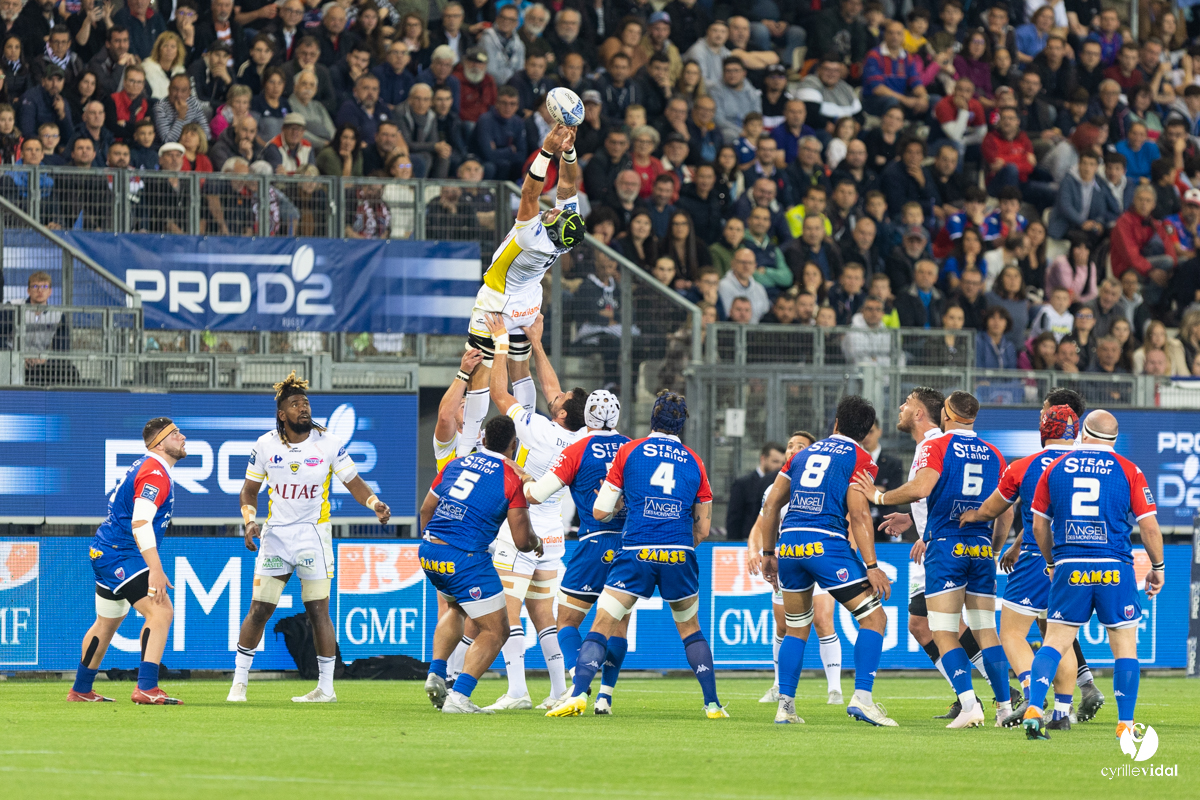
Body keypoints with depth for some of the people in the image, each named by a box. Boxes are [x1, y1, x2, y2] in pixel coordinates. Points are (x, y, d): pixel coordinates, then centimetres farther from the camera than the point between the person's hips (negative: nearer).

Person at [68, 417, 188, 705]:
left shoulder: (145, 467, 15)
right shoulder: (155, 474, -18)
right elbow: (140, 523, -29)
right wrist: (155, 569, -36)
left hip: (107, 554, 11)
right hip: (120, 555, -11)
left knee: (108, 623, 23)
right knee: (161, 611, -22)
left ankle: (80, 690, 34)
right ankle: (146, 689, -30)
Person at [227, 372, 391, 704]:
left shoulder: (328, 443, -4)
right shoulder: (265, 445, 1)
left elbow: (354, 482, -1)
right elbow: (249, 490, 10)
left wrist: (374, 503, -20)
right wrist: (250, 521, -7)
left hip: (313, 533, -2)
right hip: (274, 534, 2)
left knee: (317, 610, -4)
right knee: (259, 610, 0)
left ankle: (326, 687, 3)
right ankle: (239, 682, 10)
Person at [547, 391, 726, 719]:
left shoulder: (629, 451, 5)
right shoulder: (694, 462, 12)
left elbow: (600, 512, 6)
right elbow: (702, 529, 14)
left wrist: (617, 507, 27)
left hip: (637, 555, -2)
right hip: (680, 556, 2)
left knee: (602, 626, 0)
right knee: (690, 629, 21)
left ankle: (577, 695, -16)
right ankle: (712, 702, 20)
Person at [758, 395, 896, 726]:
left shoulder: (803, 454, 21)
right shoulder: (859, 459, 4)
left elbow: (771, 505, 20)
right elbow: (858, 515, -7)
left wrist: (768, 552, 27)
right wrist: (871, 566, -8)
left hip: (789, 543, 6)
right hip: (827, 543, -6)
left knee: (797, 628, 19)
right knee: (874, 618, 1)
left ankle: (785, 706, 12)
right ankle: (862, 697, -14)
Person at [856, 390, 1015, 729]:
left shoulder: (936, 447, -2)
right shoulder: (993, 454, 13)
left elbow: (921, 487, -19)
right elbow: (1006, 513, 14)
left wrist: (879, 497, -6)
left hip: (946, 547, -5)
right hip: (982, 548, 5)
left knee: (944, 634, -4)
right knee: (986, 632, 10)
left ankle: (969, 704, -18)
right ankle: (1006, 705, 7)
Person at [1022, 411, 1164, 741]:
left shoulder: (1055, 468, 7)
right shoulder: (1128, 471, 1)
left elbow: (1039, 526, 12)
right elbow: (1149, 527, 0)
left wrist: (1052, 563, 27)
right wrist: (1157, 567, 14)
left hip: (1069, 568, 2)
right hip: (1114, 568, -2)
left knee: (1055, 642, 6)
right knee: (1125, 646, 8)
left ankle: (1033, 709, -12)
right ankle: (1125, 724, 5)